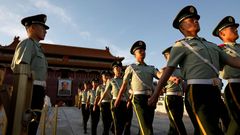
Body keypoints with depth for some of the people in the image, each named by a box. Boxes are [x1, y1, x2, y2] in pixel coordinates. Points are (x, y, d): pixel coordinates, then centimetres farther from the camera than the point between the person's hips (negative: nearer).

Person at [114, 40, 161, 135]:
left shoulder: (151, 68, 16)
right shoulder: (131, 67, 6)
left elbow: (160, 75, -3)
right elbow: (124, 84, 6)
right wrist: (118, 100, 8)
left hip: (150, 98, 5)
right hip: (139, 98, -5)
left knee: (148, 125, 13)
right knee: (146, 127, -12)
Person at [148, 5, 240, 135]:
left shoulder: (211, 45, 22)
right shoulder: (181, 45, 2)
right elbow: (168, 70, -6)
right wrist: (155, 94, -12)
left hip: (215, 92, 7)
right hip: (197, 92, -7)